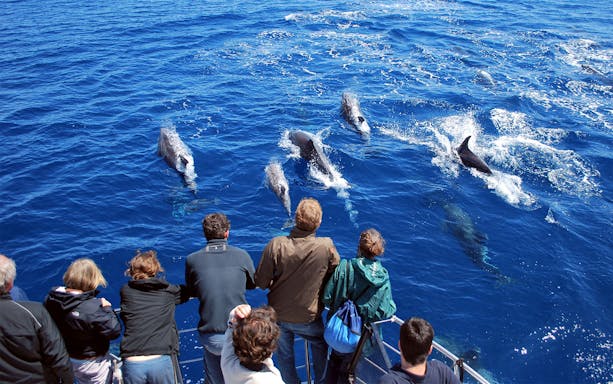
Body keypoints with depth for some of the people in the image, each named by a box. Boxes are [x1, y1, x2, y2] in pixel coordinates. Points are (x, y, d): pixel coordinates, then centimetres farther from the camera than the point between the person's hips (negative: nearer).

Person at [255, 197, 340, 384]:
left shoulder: (275, 245, -26)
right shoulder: (326, 246, -26)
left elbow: (261, 282, -17)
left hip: (279, 315, 0)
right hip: (309, 319, 0)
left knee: (285, 356, 26)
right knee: (320, 344, 32)